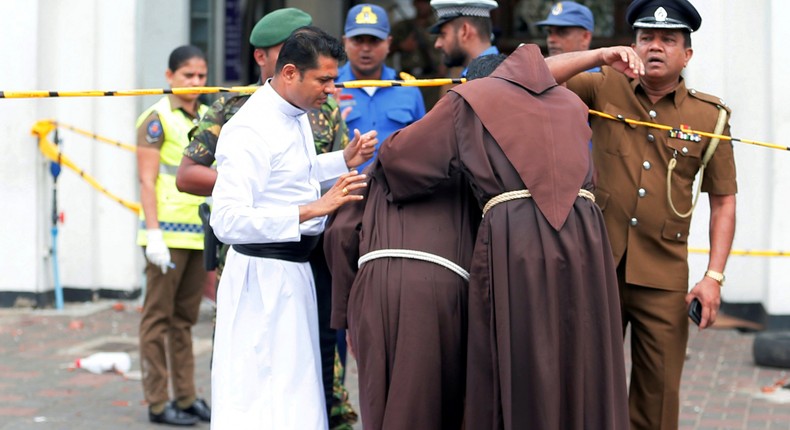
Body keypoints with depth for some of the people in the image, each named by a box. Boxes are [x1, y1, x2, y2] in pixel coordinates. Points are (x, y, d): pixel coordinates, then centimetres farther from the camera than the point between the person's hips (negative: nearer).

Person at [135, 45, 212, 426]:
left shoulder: (208, 118, 14)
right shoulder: (157, 118, -5)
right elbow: (147, 181, -10)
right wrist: (153, 234, -17)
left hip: (201, 231, 6)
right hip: (168, 230, -6)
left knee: (185, 316, 11)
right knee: (158, 316, 0)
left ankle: (186, 397, 17)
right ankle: (157, 402, 3)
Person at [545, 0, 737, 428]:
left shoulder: (709, 116, 3)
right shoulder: (605, 91, 4)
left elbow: (723, 200, 5)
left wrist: (714, 276, -3)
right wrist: (602, 55, -12)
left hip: (664, 276, 0)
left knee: (658, 393, 5)